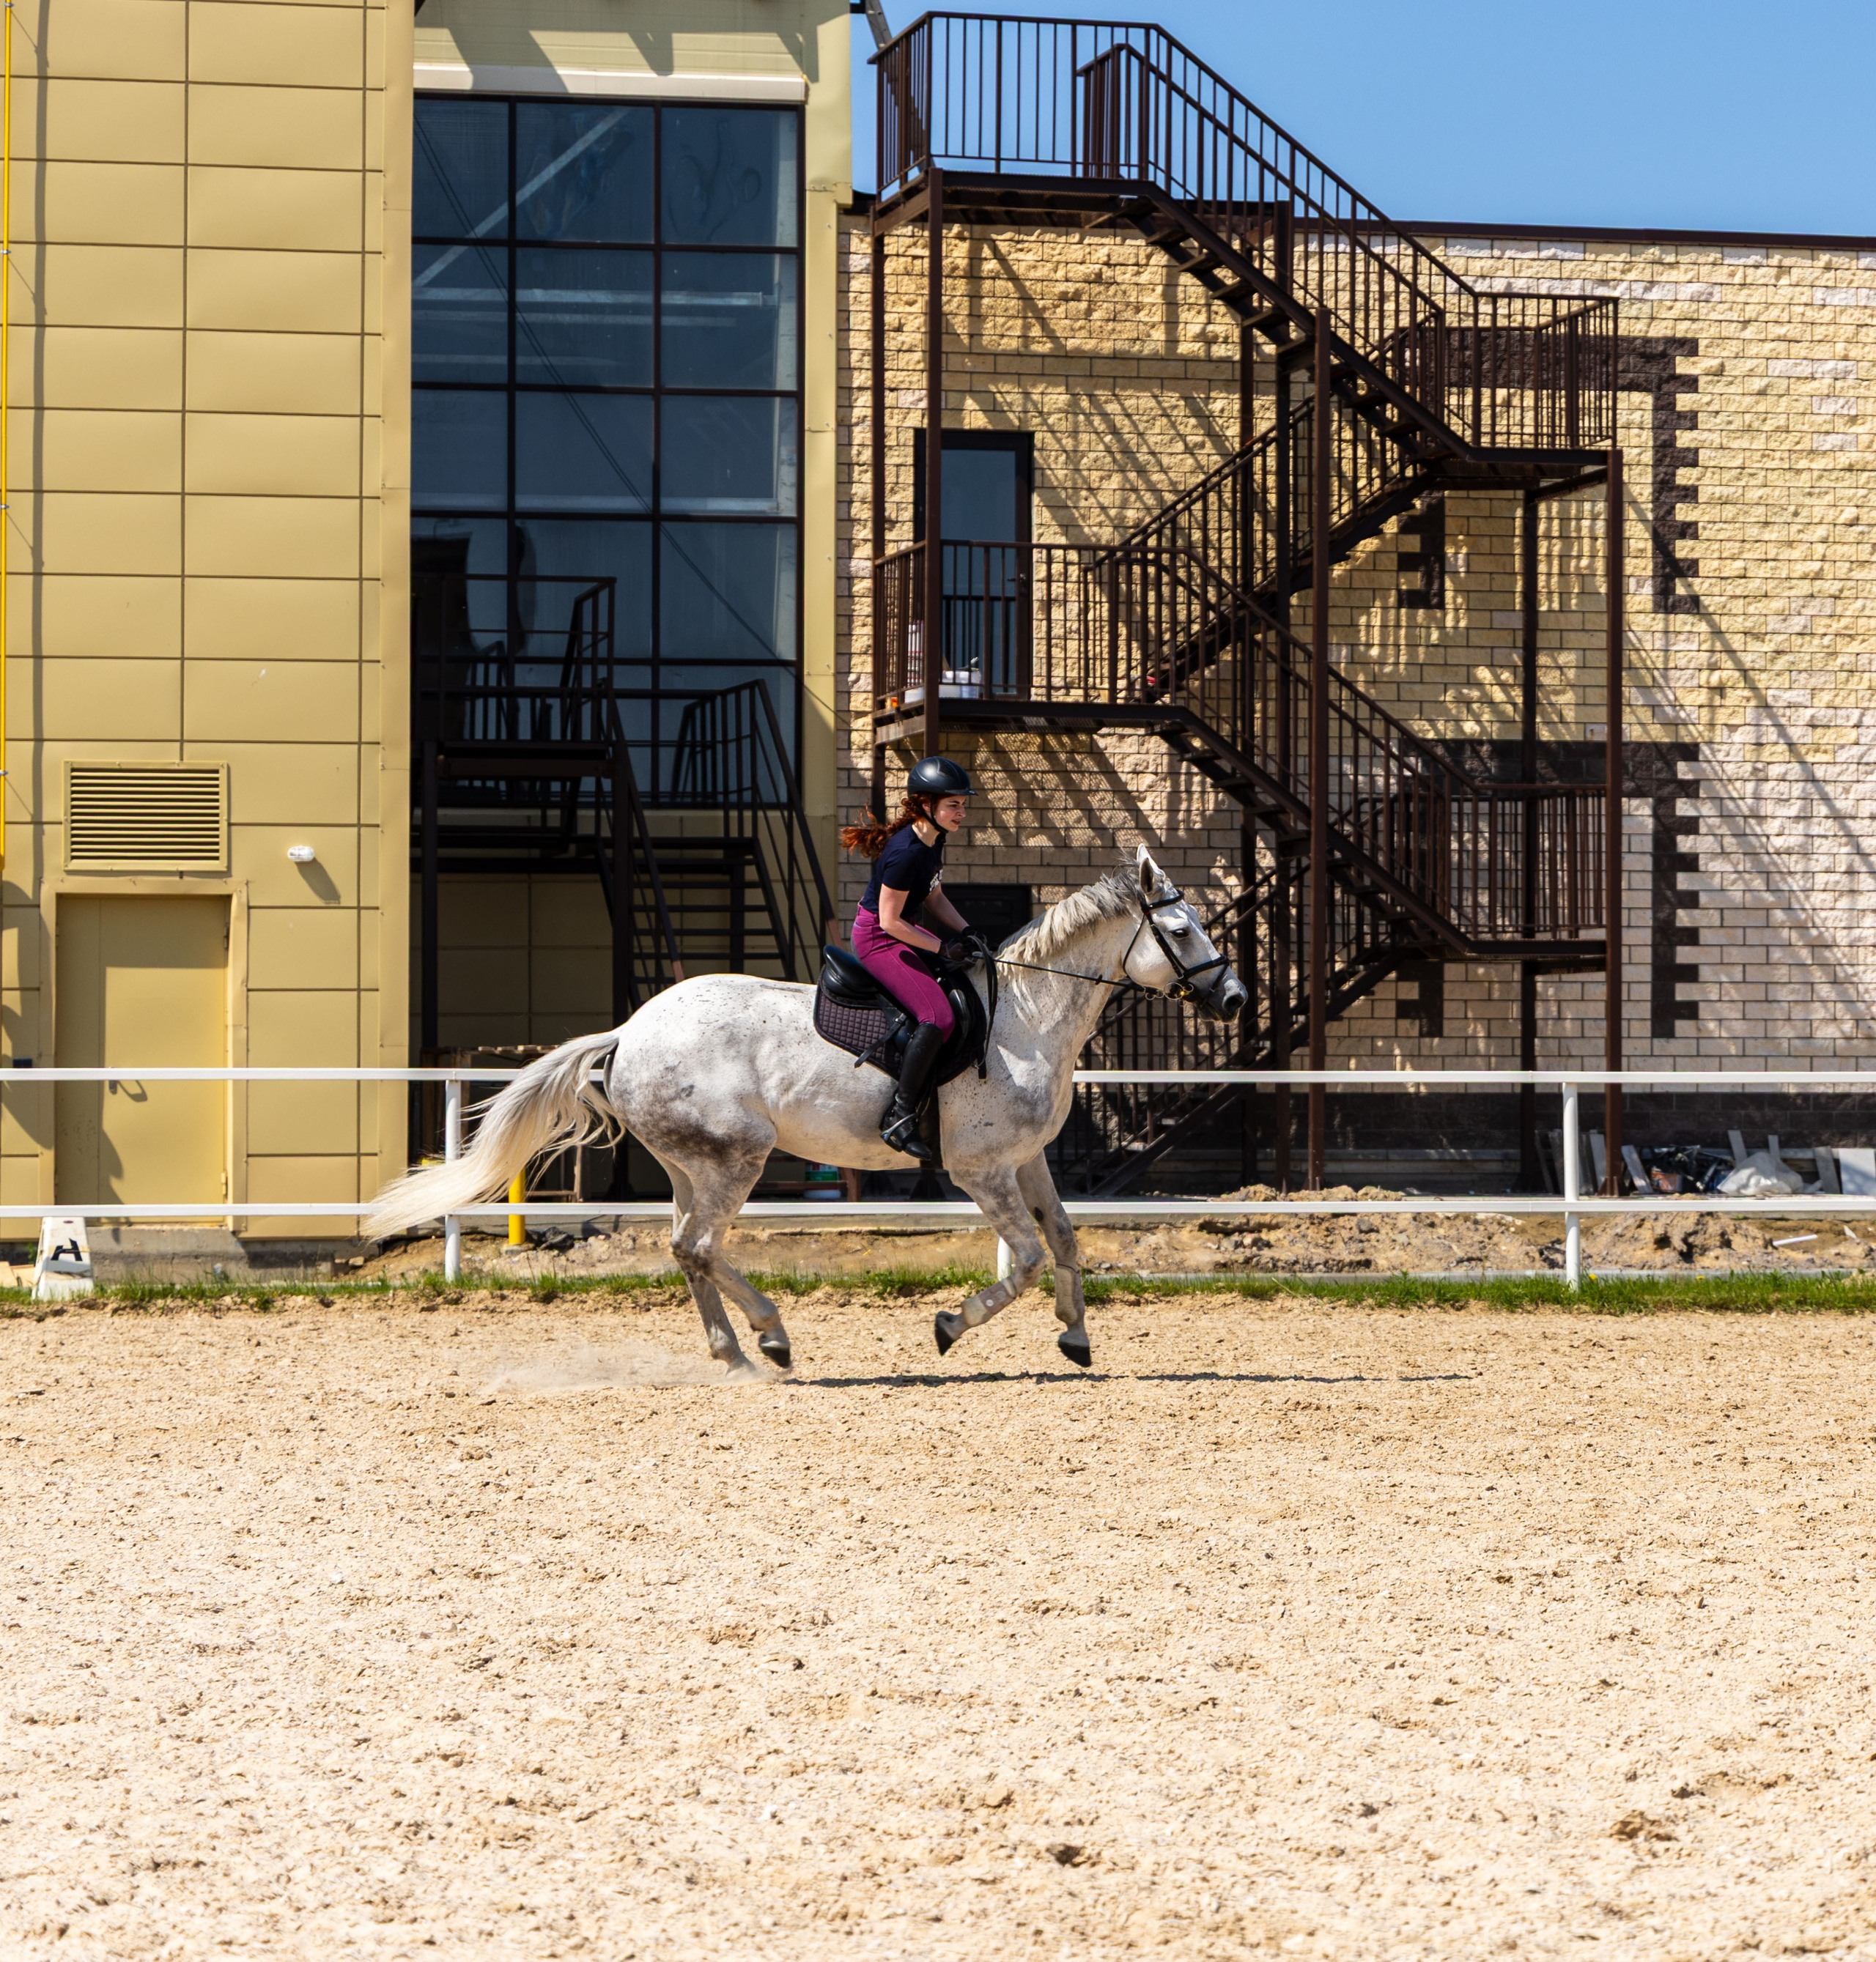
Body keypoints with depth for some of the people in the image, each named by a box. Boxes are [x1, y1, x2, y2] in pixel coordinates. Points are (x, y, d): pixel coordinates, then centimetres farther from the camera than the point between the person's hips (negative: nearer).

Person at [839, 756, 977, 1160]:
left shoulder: (934, 840, 3)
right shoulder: (906, 852, -27)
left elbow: (934, 898, 15)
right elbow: (890, 921, -24)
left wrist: (965, 933, 1)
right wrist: (942, 947, -19)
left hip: (902, 931, 10)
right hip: (878, 940, -10)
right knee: (938, 1017, -23)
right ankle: (899, 1118, -18)